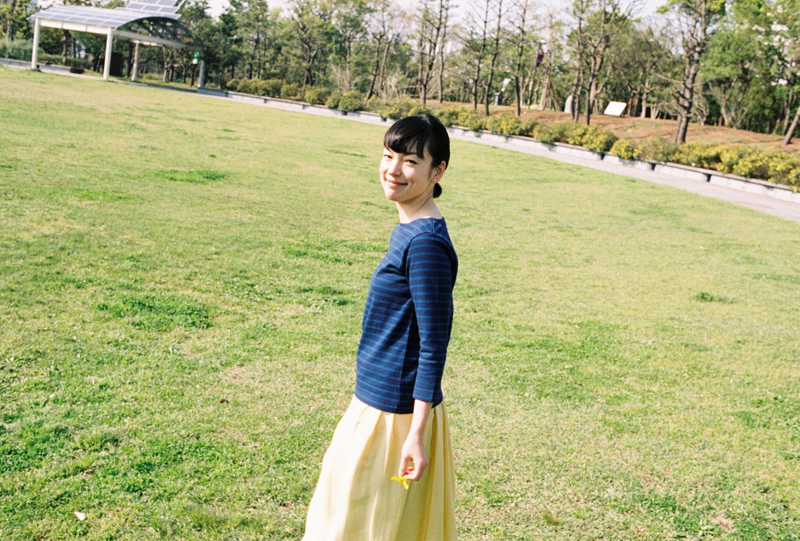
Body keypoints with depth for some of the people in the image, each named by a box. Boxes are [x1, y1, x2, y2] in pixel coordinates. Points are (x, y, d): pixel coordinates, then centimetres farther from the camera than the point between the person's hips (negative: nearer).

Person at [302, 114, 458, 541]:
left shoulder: (426, 242, -22)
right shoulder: (407, 231, 8)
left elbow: (434, 346, -22)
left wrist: (416, 433, -22)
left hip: (398, 413, -9)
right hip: (376, 401, 9)